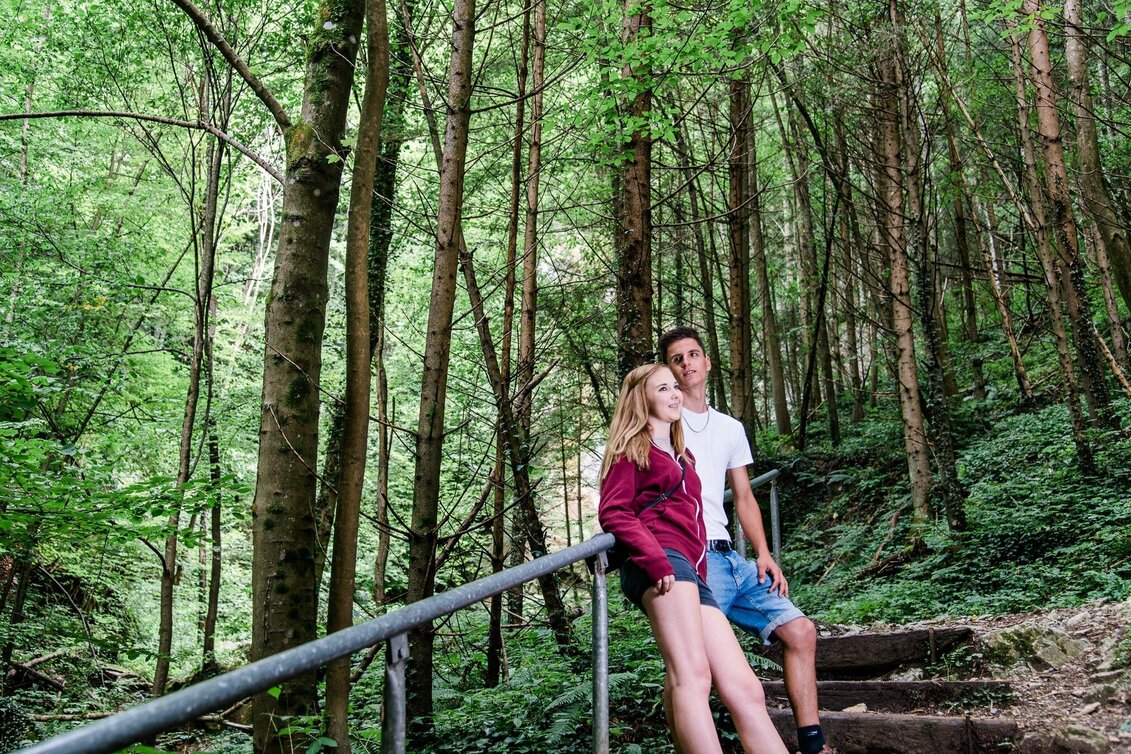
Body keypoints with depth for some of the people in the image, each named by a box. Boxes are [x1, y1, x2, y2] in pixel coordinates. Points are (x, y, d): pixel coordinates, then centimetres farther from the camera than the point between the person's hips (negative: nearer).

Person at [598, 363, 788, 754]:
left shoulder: (683, 456, 34)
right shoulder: (631, 448, 11)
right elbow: (614, 513, -4)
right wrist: (656, 559, -19)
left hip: (692, 574, 8)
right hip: (660, 565, -8)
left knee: (743, 688, -4)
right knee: (692, 677, -25)